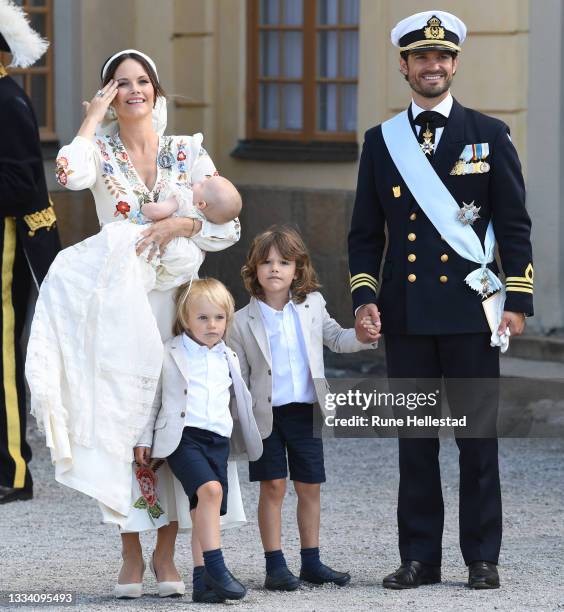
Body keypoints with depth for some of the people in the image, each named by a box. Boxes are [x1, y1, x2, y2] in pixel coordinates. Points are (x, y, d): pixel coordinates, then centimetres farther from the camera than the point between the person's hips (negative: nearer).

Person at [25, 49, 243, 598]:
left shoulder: (188, 154, 8)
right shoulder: (101, 152, 4)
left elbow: (228, 227, 2)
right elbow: (69, 174, -21)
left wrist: (180, 224, -15)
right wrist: (94, 117, -9)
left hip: (174, 302, 1)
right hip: (116, 303, -1)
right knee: (120, 418, -5)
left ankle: (166, 556, 6)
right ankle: (131, 556, 2)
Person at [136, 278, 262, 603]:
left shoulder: (228, 359, 17)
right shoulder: (169, 354, 3)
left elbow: (240, 402, 28)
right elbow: (152, 397, 7)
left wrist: (250, 439, 29)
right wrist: (144, 439, 3)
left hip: (218, 439, 5)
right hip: (183, 436, -5)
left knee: (204, 510, 1)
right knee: (210, 489, -26)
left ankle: (202, 581, 2)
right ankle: (216, 569, -27)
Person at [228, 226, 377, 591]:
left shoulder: (312, 305, 3)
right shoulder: (243, 322, -5)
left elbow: (335, 338, 16)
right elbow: (239, 380, -2)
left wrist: (364, 337, -5)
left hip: (306, 411, 3)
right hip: (267, 414, -3)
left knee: (310, 487, 8)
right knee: (273, 486, -4)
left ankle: (311, 562, 19)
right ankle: (275, 566, 2)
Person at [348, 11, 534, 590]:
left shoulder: (488, 135, 4)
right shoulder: (380, 141, 10)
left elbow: (514, 226, 4)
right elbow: (364, 233, 11)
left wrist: (517, 301, -4)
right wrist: (364, 298, -2)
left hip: (469, 309, -2)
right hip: (405, 316, 2)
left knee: (477, 434, 0)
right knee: (414, 438, 5)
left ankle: (482, 557, 7)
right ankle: (419, 557, 10)